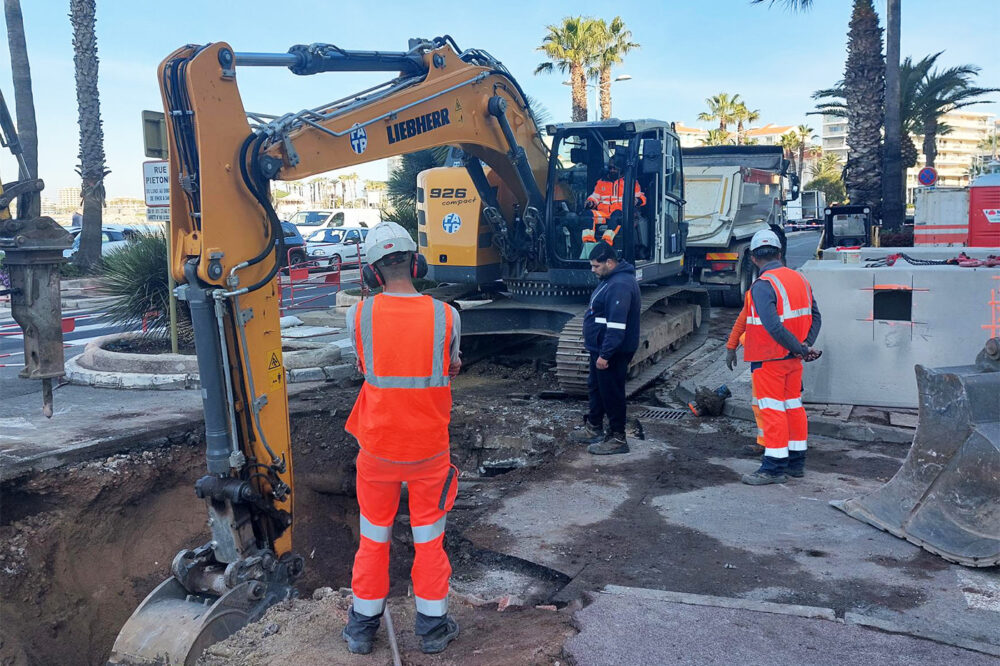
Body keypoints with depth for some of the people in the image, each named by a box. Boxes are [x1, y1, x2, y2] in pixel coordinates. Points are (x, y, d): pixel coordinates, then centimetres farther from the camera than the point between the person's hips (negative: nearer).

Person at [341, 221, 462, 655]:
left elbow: (364, 368, 3)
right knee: (429, 537, 16)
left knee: (374, 537, 17)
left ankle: (362, 627, 31)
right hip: (429, 446, 0)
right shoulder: (445, 316, -13)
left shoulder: (358, 315, -12)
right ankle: (433, 627, 28)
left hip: (378, 445, 1)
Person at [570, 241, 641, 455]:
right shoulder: (612, 279, 12)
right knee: (596, 388, 21)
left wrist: (605, 354, -27)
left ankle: (618, 439, 9)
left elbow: (617, 325, -28)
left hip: (612, 352, -11)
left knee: (611, 393, -1)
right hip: (601, 349, 11)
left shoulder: (620, 285, -24)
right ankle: (594, 429, 35)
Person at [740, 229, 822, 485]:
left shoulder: (762, 285, -18)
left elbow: (773, 326, -27)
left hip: (769, 359, -8)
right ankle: (796, 462, 25)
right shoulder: (799, 279, 8)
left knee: (772, 409, -1)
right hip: (793, 359, 8)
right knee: (793, 406, 16)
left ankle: (774, 467, 4)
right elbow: (815, 316, 10)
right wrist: (806, 345, 0)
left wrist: (799, 348, -17)